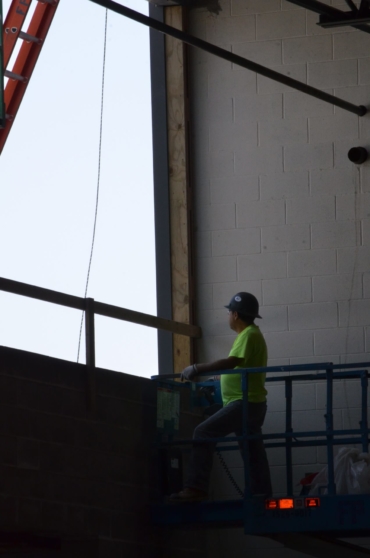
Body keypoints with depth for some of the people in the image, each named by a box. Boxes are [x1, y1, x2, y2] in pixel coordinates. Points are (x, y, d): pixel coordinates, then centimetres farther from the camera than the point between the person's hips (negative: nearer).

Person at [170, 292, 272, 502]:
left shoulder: (249, 335, -12)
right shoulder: (250, 334, 20)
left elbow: (231, 362, -25)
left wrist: (197, 369, -23)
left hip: (245, 402, -11)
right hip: (249, 403, 11)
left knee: (204, 433, -19)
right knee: (253, 452, 10)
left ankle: (197, 488, -25)